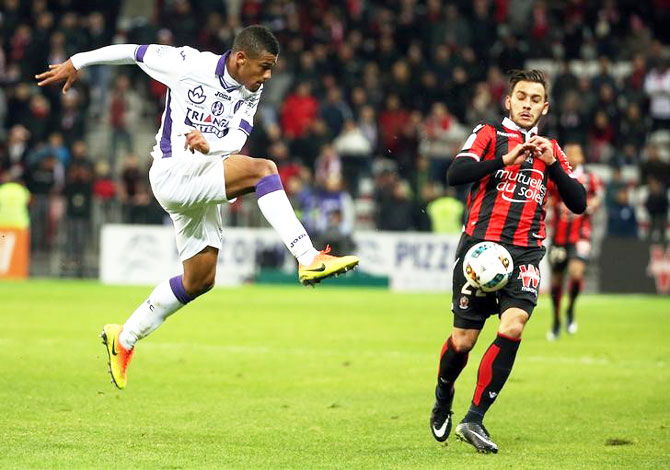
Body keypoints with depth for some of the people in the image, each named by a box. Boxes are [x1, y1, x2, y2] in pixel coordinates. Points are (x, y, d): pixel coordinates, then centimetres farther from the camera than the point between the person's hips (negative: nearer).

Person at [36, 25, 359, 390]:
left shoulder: (250, 94, 7)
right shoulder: (189, 65, -10)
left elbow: (236, 140, -5)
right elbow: (134, 52, 1)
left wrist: (209, 144, -28)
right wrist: (76, 63, 7)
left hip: (202, 185, 8)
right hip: (172, 173, -8)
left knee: (200, 280, 10)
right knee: (262, 170, -26)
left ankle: (125, 337, 25)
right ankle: (309, 260, -35)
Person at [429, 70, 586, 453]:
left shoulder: (551, 150, 16)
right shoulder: (489, 135, 5)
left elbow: (578, 204, 8)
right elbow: (455, 174, -12)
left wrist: (552, 164, -4)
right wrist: (505, 159, -18)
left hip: (525, 253, 2)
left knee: (513, 327, -21)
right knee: (463, 340, 0)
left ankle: (474, 420, -14)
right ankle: (444, 397, 33)